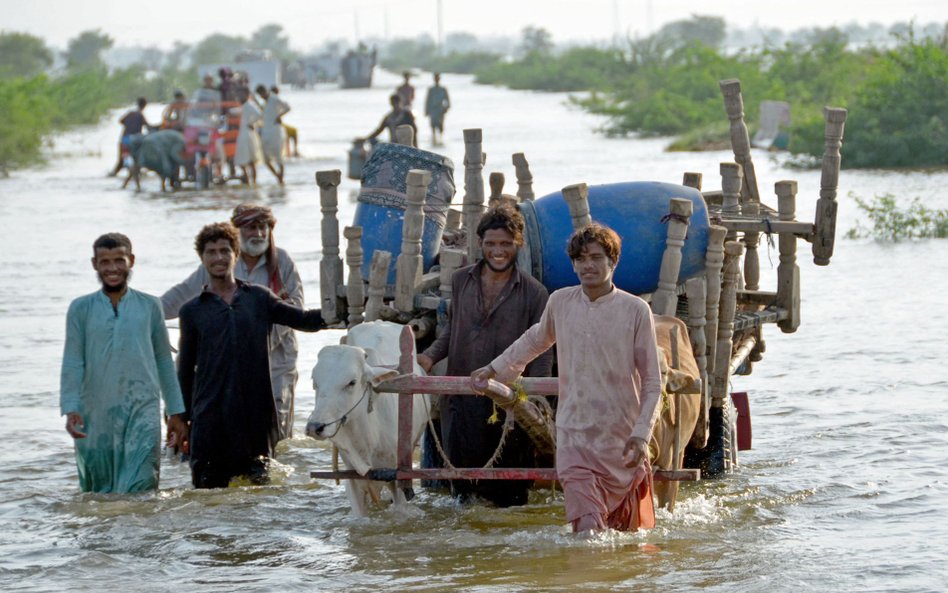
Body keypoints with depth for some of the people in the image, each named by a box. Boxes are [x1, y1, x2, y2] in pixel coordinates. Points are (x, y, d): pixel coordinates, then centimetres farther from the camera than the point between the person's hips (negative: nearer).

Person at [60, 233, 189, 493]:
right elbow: (72, 363, 1)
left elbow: (164, 361, 14)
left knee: (140, 489, -14)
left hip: (142, 411, -1)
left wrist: (176, 413, 13)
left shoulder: (149, 306, 8)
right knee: (98, 490, 7)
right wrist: (70, 410, -12)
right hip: (95, 418, 1)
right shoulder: (81, 309, 5)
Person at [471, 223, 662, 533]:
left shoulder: (635, 310, -5)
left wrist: (641, 434, -14)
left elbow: (652, 383, -2)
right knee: (587, 529, -16)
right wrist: (495, 368, 35)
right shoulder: (560, 302, 5)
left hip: (622, 442, -1)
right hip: (574, 438, 1)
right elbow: (536, 339, 29)